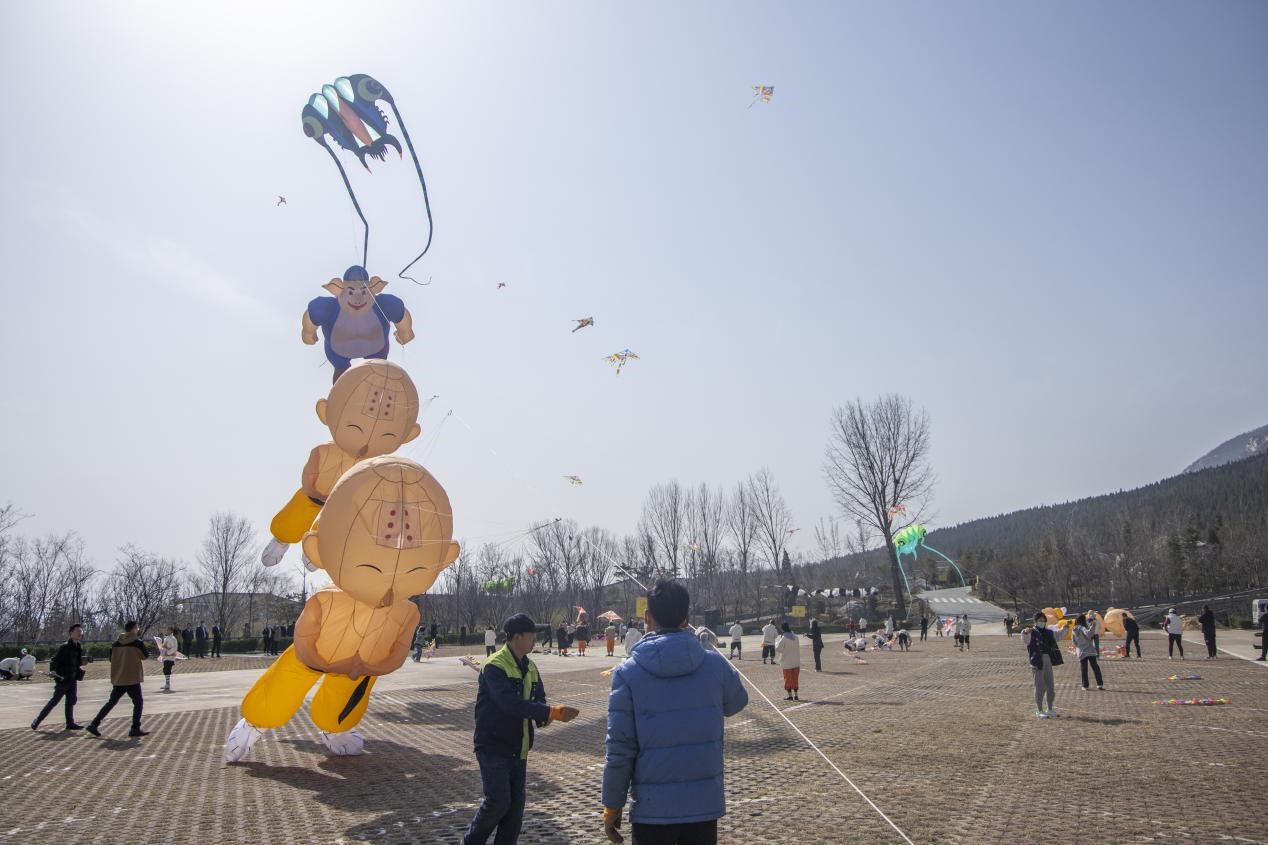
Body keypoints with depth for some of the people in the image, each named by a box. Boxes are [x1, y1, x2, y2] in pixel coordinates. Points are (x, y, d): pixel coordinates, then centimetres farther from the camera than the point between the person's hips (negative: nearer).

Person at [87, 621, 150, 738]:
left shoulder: (116, 643, 5)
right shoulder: (137, 643, -12)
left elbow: (111, 659, 13)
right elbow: (145, 656, 2)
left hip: (118, 679, 6)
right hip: (132, 679, -6)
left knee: (111, 702, 17)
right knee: (138, 702, 4)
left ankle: (94, 724, 14)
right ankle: (135, 729, 2)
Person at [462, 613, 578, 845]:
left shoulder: (530, 667, 9)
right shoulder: (494, 667, -18)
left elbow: (539, 698, 7)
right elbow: (511, 703, -29)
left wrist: (544, 716, -18)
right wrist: (554, 712, -33)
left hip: (518, 749, 7)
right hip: (493, 747, -7)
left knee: (515, 805, 7)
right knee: (498, 800, -11)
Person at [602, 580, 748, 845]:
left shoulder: (628, 672, -11)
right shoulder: (715, 664, -6)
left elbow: (620, 748, -11)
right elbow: (736, 703, 16)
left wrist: (612, 804, 1)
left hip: (652, 806, -2)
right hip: (705, 803, 2)